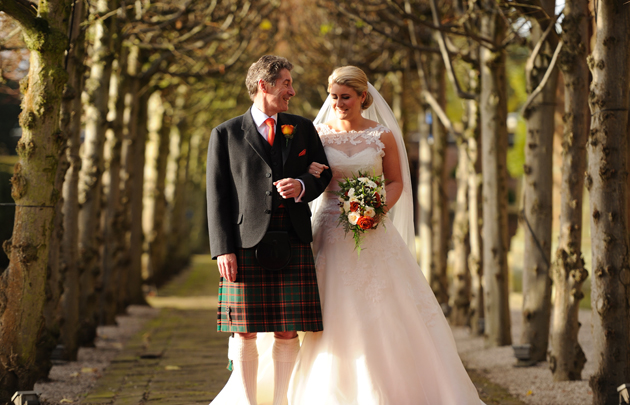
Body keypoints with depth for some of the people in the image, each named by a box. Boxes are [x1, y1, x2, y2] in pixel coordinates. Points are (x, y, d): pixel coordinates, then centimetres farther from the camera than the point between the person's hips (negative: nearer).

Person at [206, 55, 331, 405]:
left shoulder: (303, 128, 16)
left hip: (293, 243, 2)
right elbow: (217, 195, 2)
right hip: (247, 244, -2)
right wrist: (223, 248, -7)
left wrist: (301, 186, -6)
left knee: (289, 330, 2)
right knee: (245, 331, -1)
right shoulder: (226, 134, 7)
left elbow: (323, 173, 18)